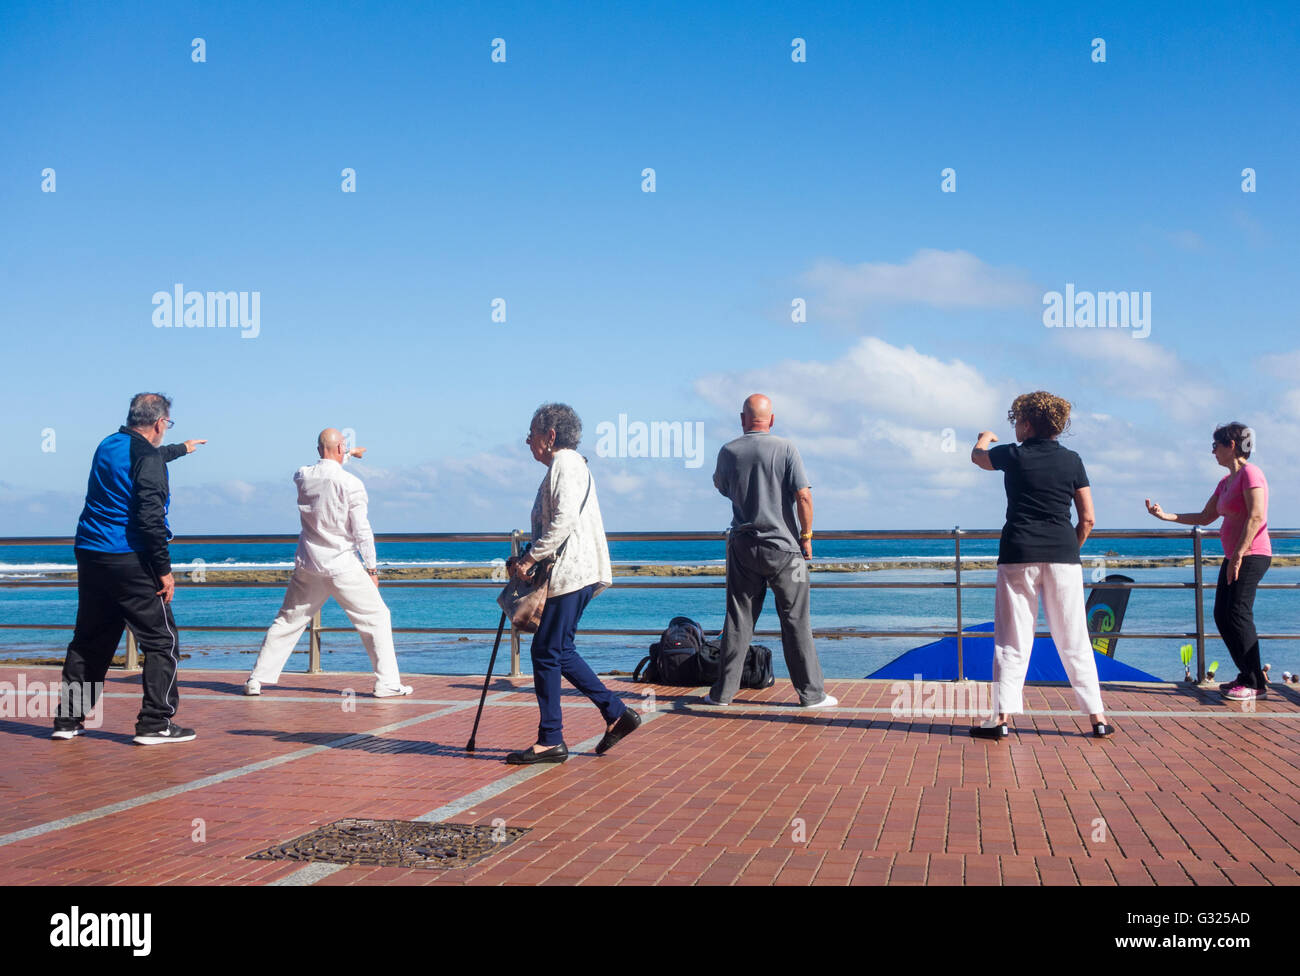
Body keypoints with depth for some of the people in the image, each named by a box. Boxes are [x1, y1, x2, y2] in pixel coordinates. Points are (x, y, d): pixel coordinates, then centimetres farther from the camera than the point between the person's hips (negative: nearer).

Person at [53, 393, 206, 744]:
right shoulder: (148, 459, -11)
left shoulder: (108, 447, 14)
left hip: (89, 556, 8)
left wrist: (181, 449, 55)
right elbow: (150, 519, -19)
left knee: (89, 640, 16)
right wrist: (164, 570, -15)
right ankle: (155, 723, -4)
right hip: (130, 561, -8)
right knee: (161, 642, -1)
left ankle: (68, 719, 18)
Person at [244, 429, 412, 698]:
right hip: (342, 565, -5)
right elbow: (361, 530, -10)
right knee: (377, 618, 5)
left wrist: (348, 454, 41)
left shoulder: (303, 476, 2)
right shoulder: (351, 484, -12)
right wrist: (371, 568, -2)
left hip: (308, 566, 5)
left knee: (287, 621, 15)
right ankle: (387, 683, 3)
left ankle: (256, 680, 16)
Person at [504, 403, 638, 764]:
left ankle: (550, 741, -2)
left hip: (570, 574, -11)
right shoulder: (563, 466, 21)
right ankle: (616, 713, 14)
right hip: (572, 573, 11)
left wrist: (529, 559, -18)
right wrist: (526, 559, 16)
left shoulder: (566, 464, -10)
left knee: (546, 652, -7)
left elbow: (564, 521, -21)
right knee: (559, 652, 13)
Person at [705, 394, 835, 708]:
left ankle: (723, 691, 11)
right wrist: (806, 536, -1)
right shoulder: (785, 449, -8)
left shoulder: (728, 452, 0)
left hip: (743, 546, 2)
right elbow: (804, 497, -11)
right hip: (783, 547, -2)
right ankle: (811, 693, 7)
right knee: (796, 621, 3)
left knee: (737, 621, 8)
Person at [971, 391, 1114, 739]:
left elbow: (977, 455, 23)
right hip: (1063, 556, 2)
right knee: (1074, 640, 7)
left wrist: (985, 437, 44)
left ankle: (1002, 718, -2)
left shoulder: (1014, 455, 0)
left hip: (1019, 554, -2)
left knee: (1012, 639, 1)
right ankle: (1097, 717, 9)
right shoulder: (1072, 460, 5)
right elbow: (1087, 519, 5)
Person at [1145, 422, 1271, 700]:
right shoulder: (1226, 482, 20)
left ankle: (1254, 683, -10)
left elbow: (1256, 516, -19)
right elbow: (1205, 517, 26)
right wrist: (1166, 515, 20)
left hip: (1251, 555, -10)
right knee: (1222, 615, 7)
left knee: (1238, 614, -14)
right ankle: (1247, 677, 13)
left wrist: (1239, 554, -22)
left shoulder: (1250, 473, -9)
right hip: (1233, 557, 10)